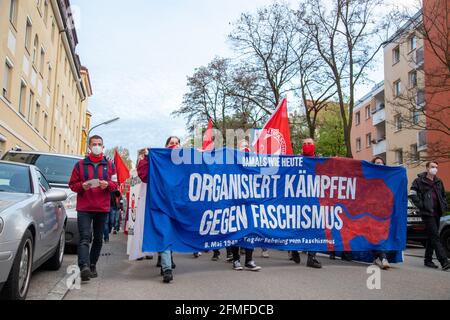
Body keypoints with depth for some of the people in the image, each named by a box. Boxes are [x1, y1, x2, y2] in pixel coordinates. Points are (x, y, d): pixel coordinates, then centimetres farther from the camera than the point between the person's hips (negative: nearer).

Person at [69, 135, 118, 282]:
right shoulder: (80, 164, 8)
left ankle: (92, 266, 20)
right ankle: (84, 267, -22)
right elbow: (72, 184, 9)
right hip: (84, 208, -2)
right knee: (84, 238, -13)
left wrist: (107, 184, -10)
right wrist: (82, 186, -11)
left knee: (98, 239, 8)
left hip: (102, 208, 2)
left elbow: (115, 184, 11)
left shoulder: (109, 165, 11)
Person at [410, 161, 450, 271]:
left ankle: (428, 260, 22)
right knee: (435, 236, -11)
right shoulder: (419, 181, -3)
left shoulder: (439, 182, 16)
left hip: (437, 212, 7)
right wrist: (421, 206, -15)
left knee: (432, 237, 12)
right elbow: (412, 194, -9)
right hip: (427, 213, -7)